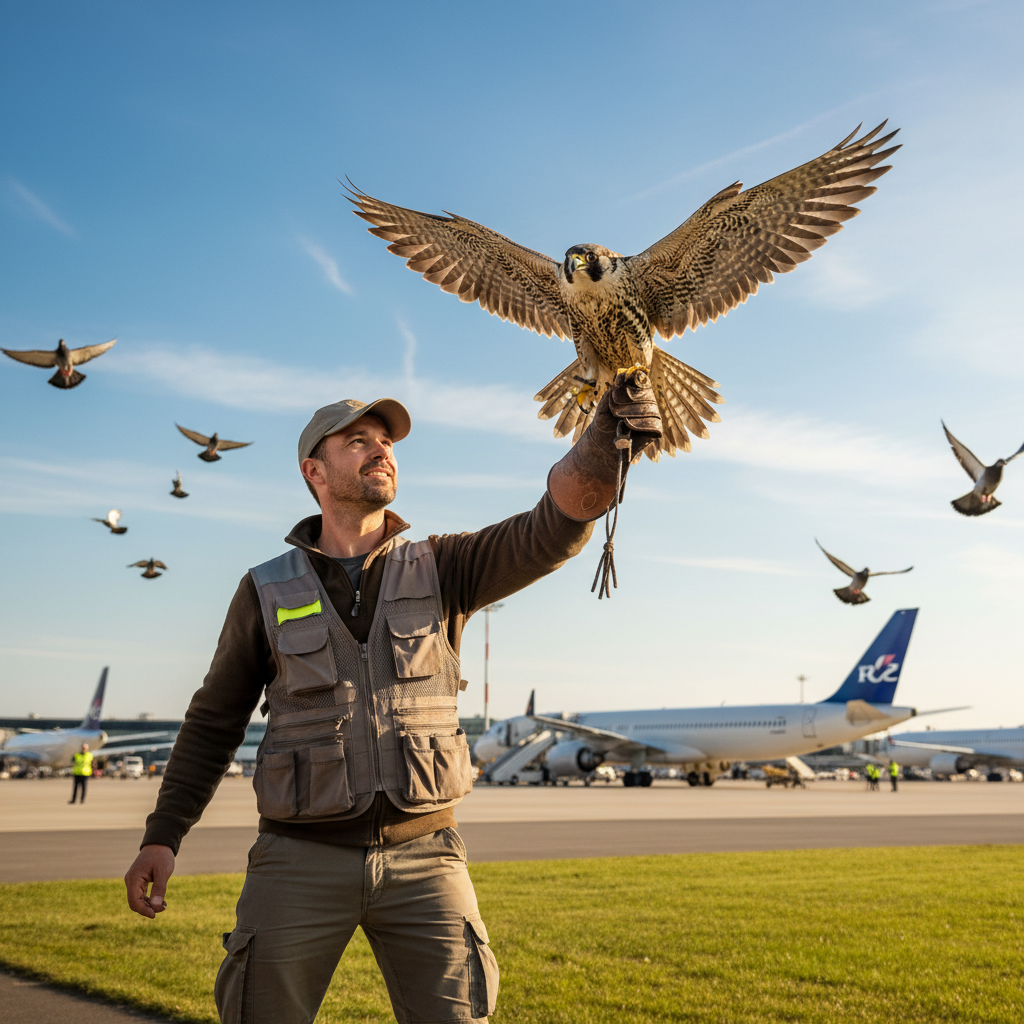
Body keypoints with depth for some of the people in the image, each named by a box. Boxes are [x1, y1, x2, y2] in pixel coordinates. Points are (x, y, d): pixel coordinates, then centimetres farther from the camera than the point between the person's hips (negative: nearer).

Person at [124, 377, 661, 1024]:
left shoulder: (442, 570, 2)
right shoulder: (269, 592, 3)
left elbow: (554, 529, -14)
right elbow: (215, 721, 10)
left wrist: (608, 437, -32)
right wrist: (163, 836, 3)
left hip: (421, 859, 0)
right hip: (302, 861, 0)